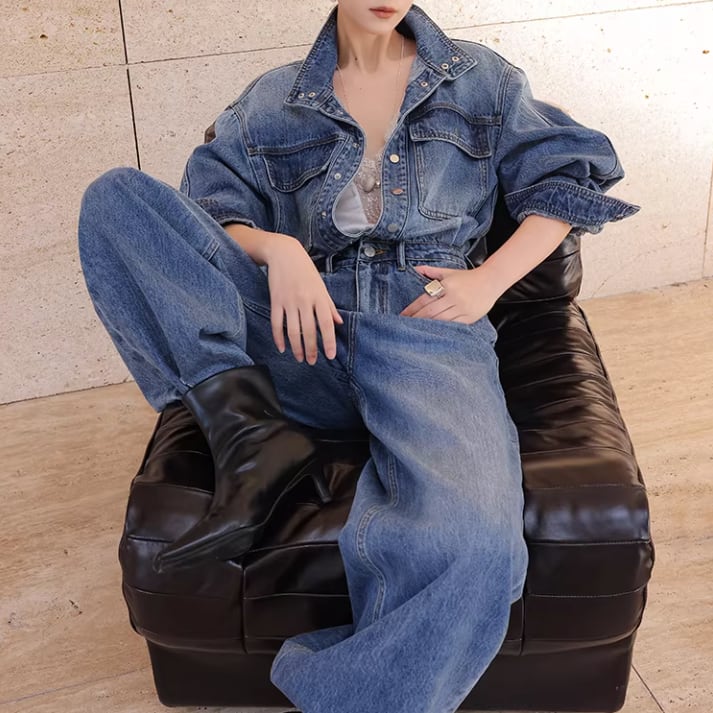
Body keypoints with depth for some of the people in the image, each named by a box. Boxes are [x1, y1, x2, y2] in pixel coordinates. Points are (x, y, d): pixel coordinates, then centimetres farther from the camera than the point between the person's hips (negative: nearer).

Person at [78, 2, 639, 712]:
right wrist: (278, 247, -11)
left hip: (429, 330, -2)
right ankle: (250, 433, -23)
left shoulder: (480, 80, 18)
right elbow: (211, 208, 12)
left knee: (472, 546, -37)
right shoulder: (272, 103, 19)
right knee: (117, 197, -12)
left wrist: (490, 280, 1)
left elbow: (568, 176, 17)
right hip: (305, 334, 3)